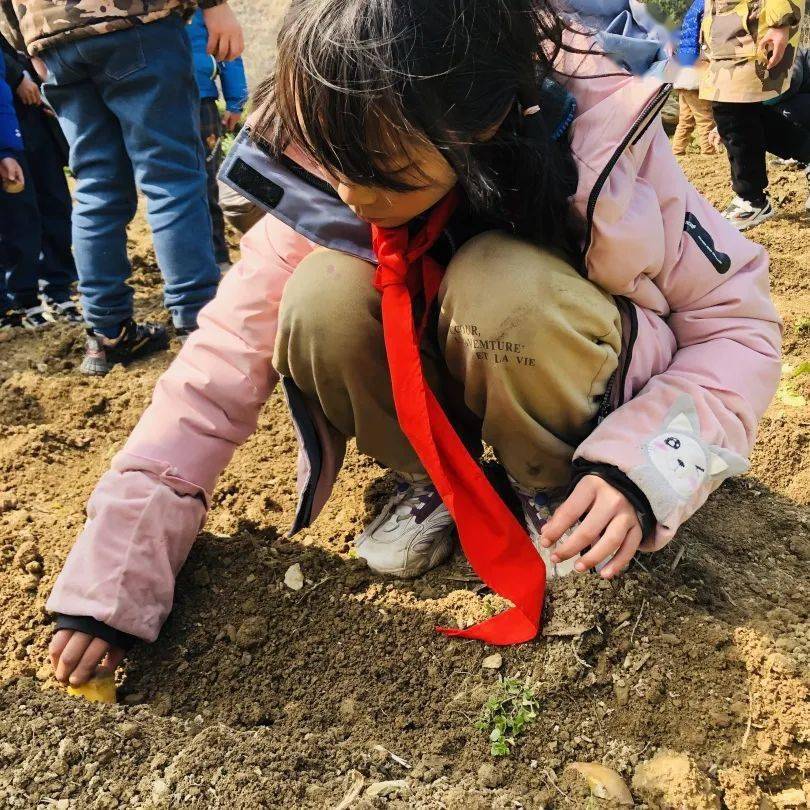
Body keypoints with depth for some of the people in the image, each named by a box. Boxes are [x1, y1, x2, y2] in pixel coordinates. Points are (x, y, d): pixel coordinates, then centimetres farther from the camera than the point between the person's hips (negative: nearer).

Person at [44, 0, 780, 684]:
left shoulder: (601, 147, -27)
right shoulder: (326, 177, -21)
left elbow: (738, 323, -16)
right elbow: (225, 357, -20)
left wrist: (641, 466, -34)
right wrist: (111, 582, -23)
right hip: (431, 393, 3)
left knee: (504, 287, -34)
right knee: (323, 298, -28)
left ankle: (553, 489, -5)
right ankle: (435, 479, -1)